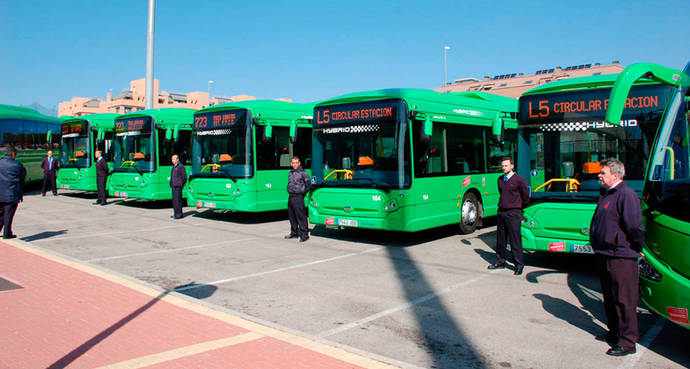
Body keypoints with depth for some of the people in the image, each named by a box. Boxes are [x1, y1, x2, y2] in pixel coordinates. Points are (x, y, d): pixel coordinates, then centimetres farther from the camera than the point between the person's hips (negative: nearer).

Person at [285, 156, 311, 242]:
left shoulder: (303, 173, -7)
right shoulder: (290, 173, 14)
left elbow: (308, 184, -3)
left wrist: (303, 192, 5)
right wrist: (290, 191, 13)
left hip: (298, 197, -7)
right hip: (290, 197, 7)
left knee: (301, 217, -8)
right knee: (292, 216, 13)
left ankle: (304, 235, -4)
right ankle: (294, 233, 25)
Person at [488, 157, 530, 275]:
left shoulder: (519, 180, -7)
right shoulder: (500, 179, 10)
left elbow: (526, 197, 2)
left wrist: (519, 208, 11)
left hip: (513, 213, -6)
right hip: (501, 212, 6)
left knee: (515, 240, -4)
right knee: (500, 239, 12)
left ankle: (519, 265, 4)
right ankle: (500, 261, 24)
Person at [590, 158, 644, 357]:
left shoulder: (626, 194, -17)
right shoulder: (608, 194, 14)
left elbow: (635, 226, -20)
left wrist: (636, 248, -10)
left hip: (620, 257, -10)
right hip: (605, 255, 10)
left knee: (624, 300, -1)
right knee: (610, 297, 19)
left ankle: (627, 342, 9)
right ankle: (614, 333, 33)